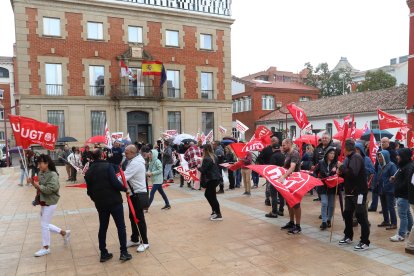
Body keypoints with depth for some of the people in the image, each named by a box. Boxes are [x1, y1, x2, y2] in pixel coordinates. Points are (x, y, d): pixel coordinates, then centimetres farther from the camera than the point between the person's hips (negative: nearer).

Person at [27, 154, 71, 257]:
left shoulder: (53, 174, -19)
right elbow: (40, 187, 15)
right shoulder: (41, 173, 6)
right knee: (45, 224, 15)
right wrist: (33, 183, -2)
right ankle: (64, 233, 32)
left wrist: (37, 185, -21)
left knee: (44, 225, -1)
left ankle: (46, 248, 16)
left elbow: (49, 189, -26)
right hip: (43, 202, 9)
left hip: (50, 203, -9)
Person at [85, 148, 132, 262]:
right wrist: (125, 188, -6)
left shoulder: (89, 171, 7)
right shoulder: (108, 166, -12)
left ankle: (103, 253, 20)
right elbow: (115, 183, -21)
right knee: (121, 226, 4)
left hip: (100, 203, 6)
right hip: (114, 201, -5)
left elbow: (89, 191, 11)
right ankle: (124, 252, 6)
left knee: (103, 228, 16)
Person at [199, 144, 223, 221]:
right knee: (207, 194, 22)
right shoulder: (215, 157, 8)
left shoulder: (206, 159, -18)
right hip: (216, 178, 9)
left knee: (212, 197, -1)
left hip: (211, 179, -9)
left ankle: (218, 215, 4)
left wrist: (199, 167, 2)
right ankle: (214, 210, 27)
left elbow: (203, 170, -19)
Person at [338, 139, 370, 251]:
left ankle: (365, 242, 5)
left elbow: (352, 173, -30)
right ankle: (348, 236, 30)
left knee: (361, 216, -4)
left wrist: (342, 166, -18)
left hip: (359, 192, -9)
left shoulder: (356, 157, -16)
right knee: (347, 214, 15)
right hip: (350, 192, 9)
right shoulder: (349, 158, 11)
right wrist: (341, 173, -2)